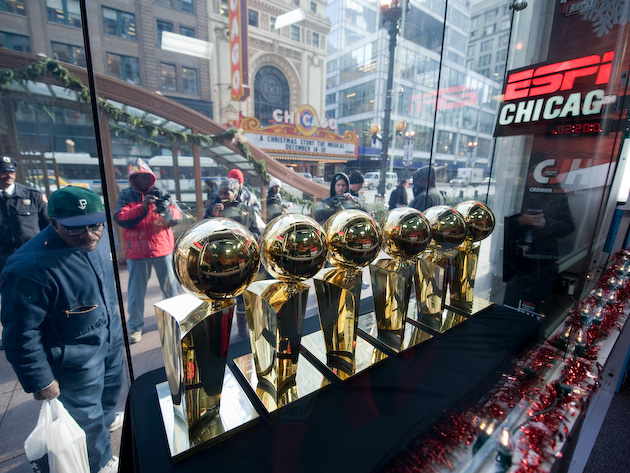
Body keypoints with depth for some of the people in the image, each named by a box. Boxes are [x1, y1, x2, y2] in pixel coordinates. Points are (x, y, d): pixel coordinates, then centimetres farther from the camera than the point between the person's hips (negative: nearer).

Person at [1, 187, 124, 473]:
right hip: (76, 355, -6)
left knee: (112, 383, 32)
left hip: (111, 334, 7)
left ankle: (107, 418, 64)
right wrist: (39, 381, -15)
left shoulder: (97, 239, -13)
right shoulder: (31, 267, -34)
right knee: (88, 416, 18)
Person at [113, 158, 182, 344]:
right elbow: (122, 219, -13)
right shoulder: (125, 196, 3)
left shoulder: (161, 194, 4)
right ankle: (136, 326, 22)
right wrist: (143, 207, -26)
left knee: (169, 286, 12)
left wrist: (167, 210, -29)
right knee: (136, 292, 7)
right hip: (137, 253, 0)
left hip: (163, 249, 1)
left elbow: (177, 217, -8)